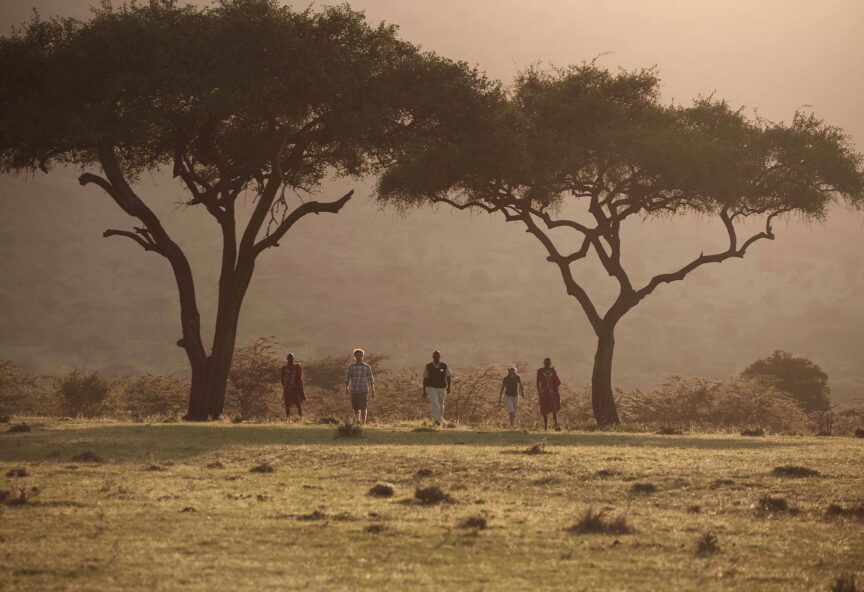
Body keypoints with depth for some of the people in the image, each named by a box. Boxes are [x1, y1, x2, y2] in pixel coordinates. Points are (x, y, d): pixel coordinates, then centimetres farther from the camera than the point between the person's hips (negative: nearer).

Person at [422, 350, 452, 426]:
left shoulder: (444, 366, -5)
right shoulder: (428, 367, -6)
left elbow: (449, 378, -2)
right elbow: (425, 379, 0)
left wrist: (448, 387, -17)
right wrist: (424, 392, -1)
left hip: (442, 389, 2)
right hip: (432, 389, -2)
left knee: (440, 405, 16)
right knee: (435, 403, -22)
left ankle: (440, 419, 38)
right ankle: (436, 420, -28)